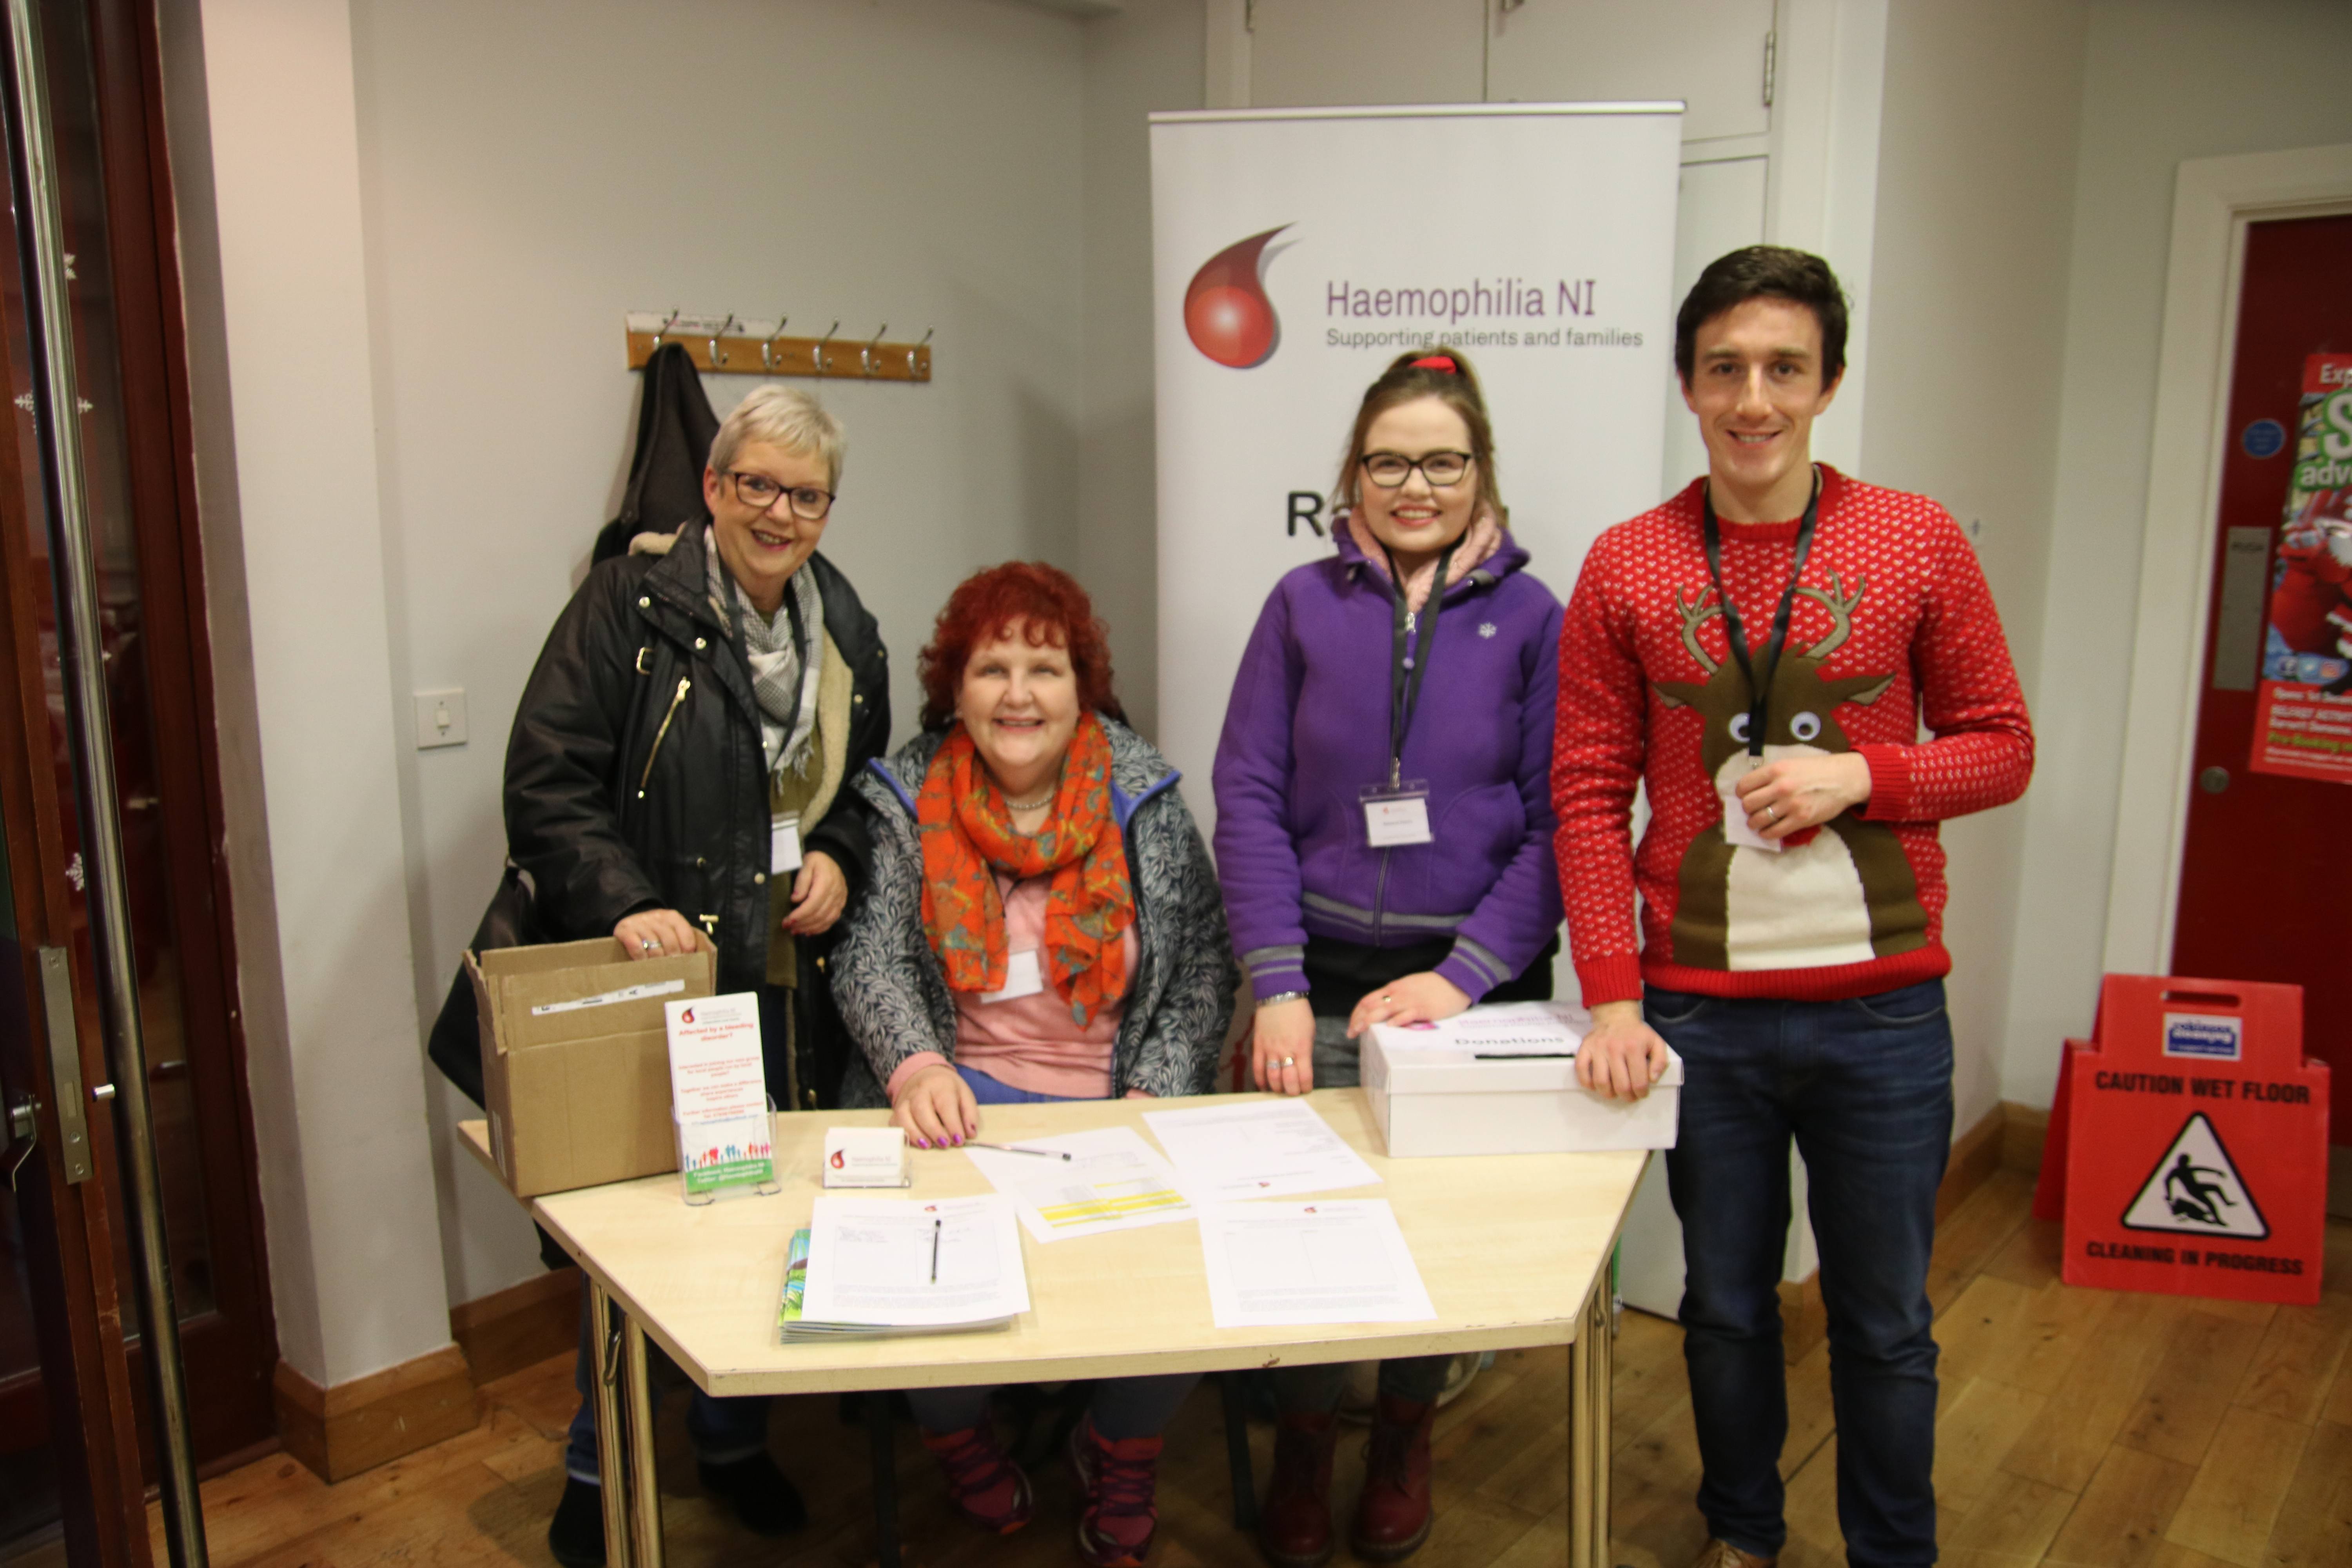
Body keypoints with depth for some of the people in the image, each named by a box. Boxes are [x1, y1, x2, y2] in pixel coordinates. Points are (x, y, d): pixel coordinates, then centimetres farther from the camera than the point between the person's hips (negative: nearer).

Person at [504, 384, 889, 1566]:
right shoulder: (630, 605, -8)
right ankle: (598, 1469, 30)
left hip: (790, 983, 5)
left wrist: (839, 857, 1)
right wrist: (625, 904, -26)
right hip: (651, 979, -5)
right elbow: (547, 784, -13)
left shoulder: (845, 629, 10)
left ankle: (733, 1439, 37)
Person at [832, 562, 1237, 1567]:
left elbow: (1204, 958, 4)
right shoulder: (908, 801, 3)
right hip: (956, 1104, 0)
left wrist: (1158, 1094, -9)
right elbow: (870, 958, -4)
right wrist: (916, 1063, -23)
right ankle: (955, 1433, 10)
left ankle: (1122, 1452, 11)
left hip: (1116, 1109, 1)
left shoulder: (1143, 799, 3)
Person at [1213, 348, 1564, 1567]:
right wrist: (1276, 984, -10)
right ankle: (1302, 1444, 33)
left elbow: (1557, 823, -5)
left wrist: (1465, 975, -14)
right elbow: (1249, 795, -3)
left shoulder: (1530, 619, -1)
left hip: (1475, 984, 0)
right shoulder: (1303, 605, 1)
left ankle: (1404, 1435, 39)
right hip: (1327, 975, 0)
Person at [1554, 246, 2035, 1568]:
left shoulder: (1920, 541, 0)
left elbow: (2003, 747, 5)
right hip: (1698, 1010, 1)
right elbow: (1589, 793, -1)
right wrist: (1613, 995, -8)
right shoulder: (1627, 567, 0)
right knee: (1726, 1304, 16)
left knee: (1885, 1320, 13)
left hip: (1883, 1008, 0)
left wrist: (1863, 775, -15)